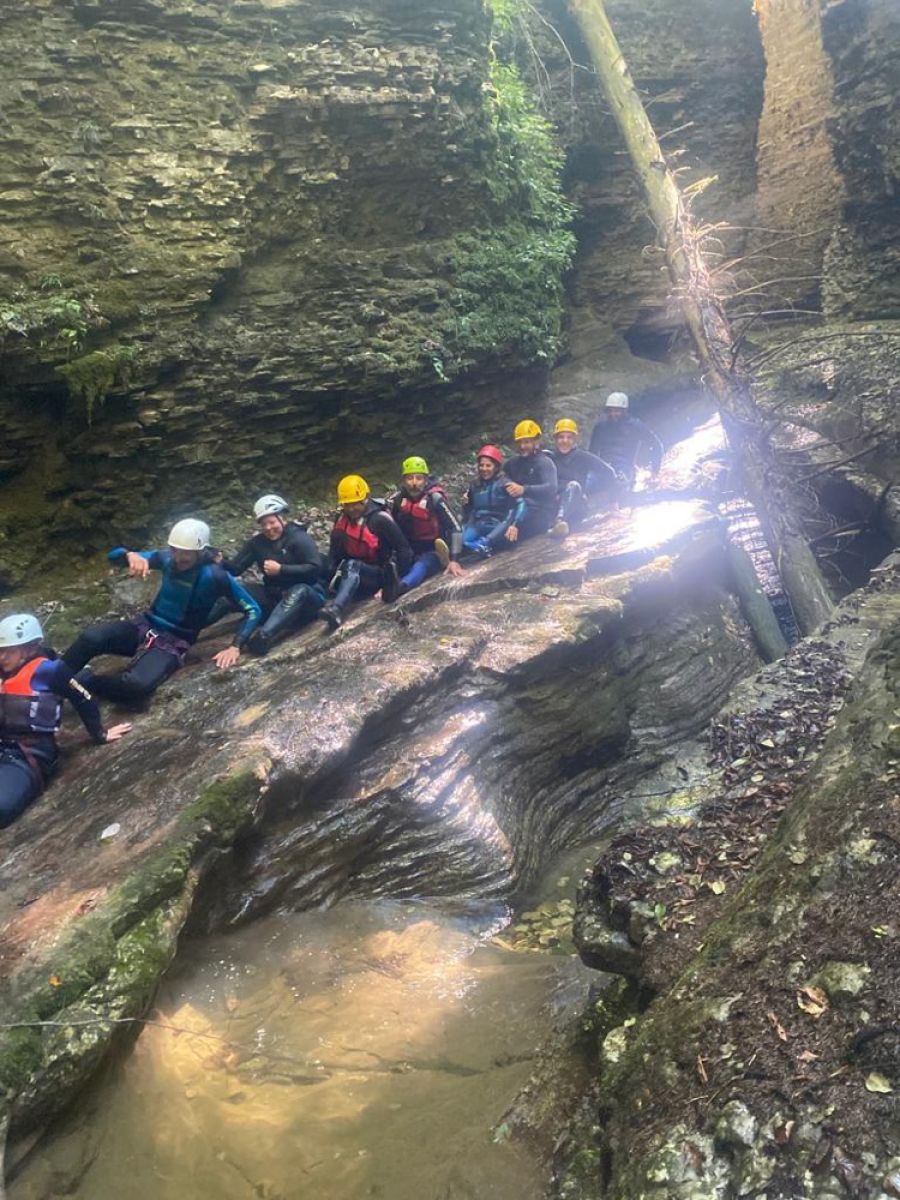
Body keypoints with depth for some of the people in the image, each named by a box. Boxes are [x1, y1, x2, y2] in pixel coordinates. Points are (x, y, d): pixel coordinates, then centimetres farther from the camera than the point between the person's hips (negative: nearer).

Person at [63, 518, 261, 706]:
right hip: (145, 627, 4)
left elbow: (253, 610, -10)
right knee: (90, 638, -27)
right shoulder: (168, 559, -2)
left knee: (137, 686, -35)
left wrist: (235, 647, -21)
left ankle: (77, 682, -16)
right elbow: (113, 555, 1)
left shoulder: (215, 576, -14)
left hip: (173, 643, -4)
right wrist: (131, 555, -23)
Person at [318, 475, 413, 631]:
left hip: (381, 575, -7)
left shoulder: (380, 519, -13)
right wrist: (332, 577, -5)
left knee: (352, 566, -33)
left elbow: (403, 549, -12)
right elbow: (335, 554, 10)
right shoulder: (341, 521, 4)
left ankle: (336, 609, -57)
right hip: (356, 579, 7)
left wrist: (395, 577, -16)